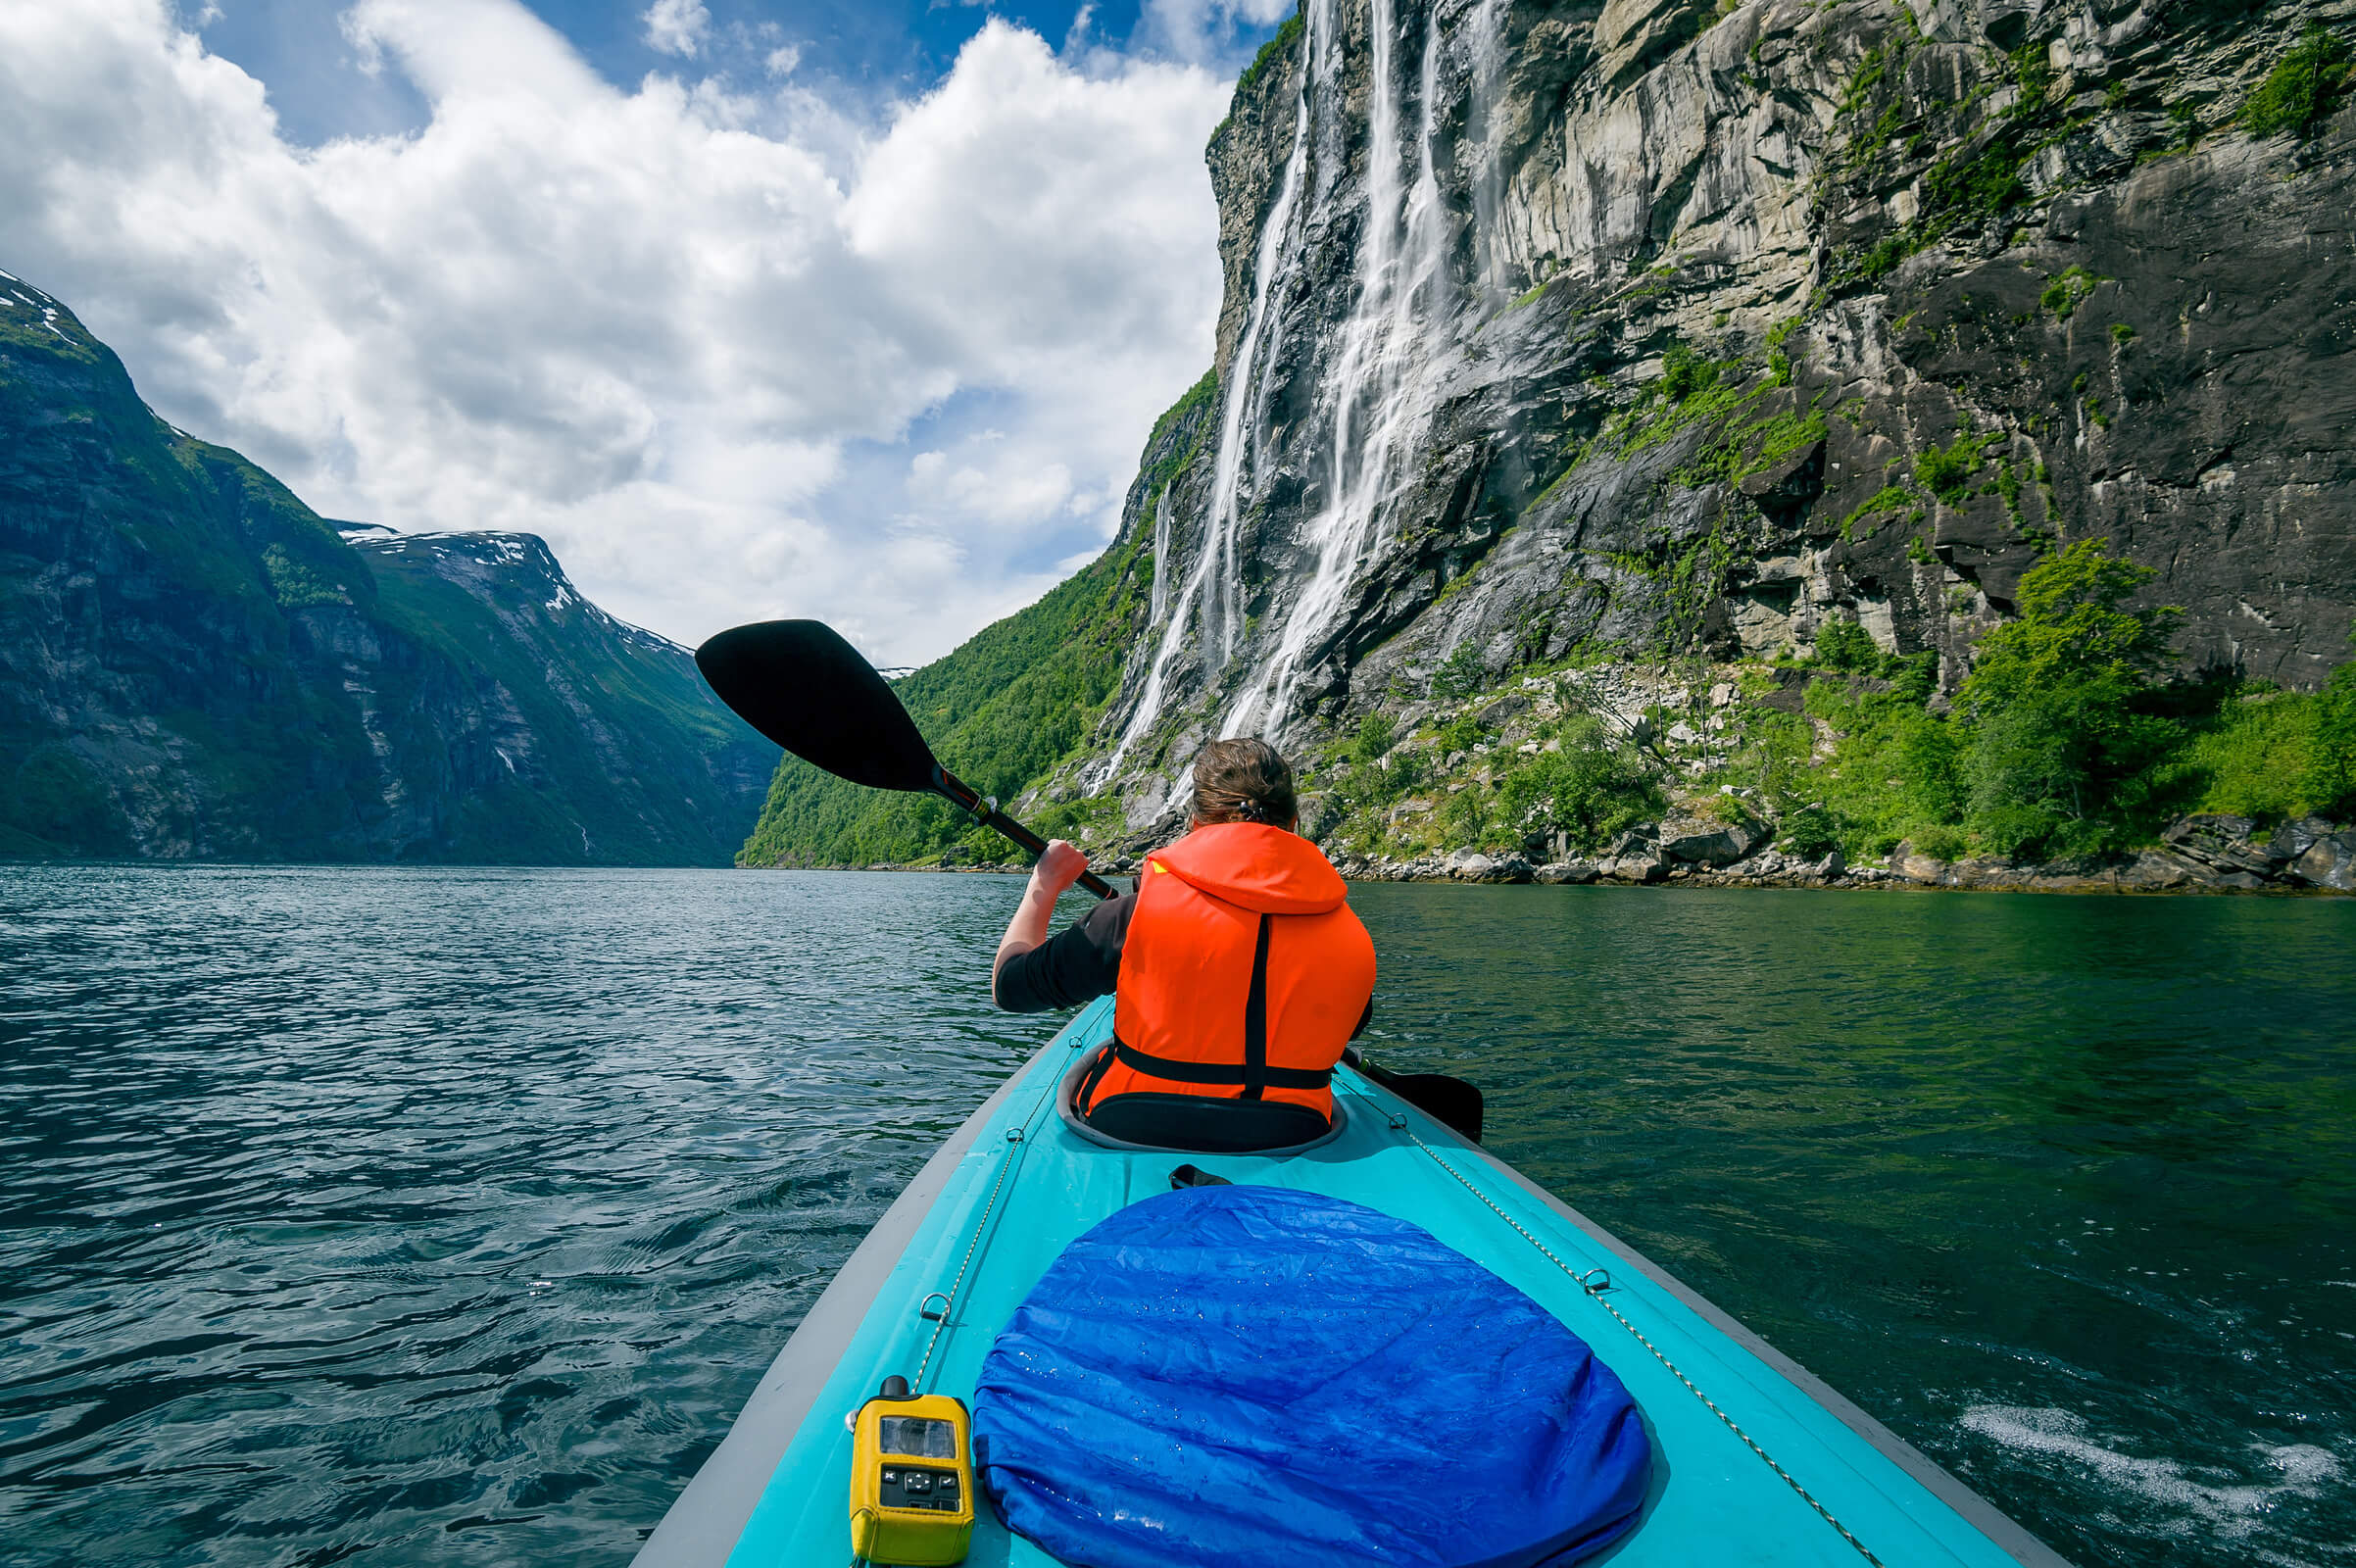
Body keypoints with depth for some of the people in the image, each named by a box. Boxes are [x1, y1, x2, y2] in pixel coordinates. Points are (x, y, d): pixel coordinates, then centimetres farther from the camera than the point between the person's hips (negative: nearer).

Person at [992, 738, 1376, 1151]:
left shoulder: (1139, 914, -18)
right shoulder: (1354, 937, -9)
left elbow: (1008, 986, -5)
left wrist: (1044, 883, 9)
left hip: (1133, 1134, -2)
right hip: (1292, 1143, 3)